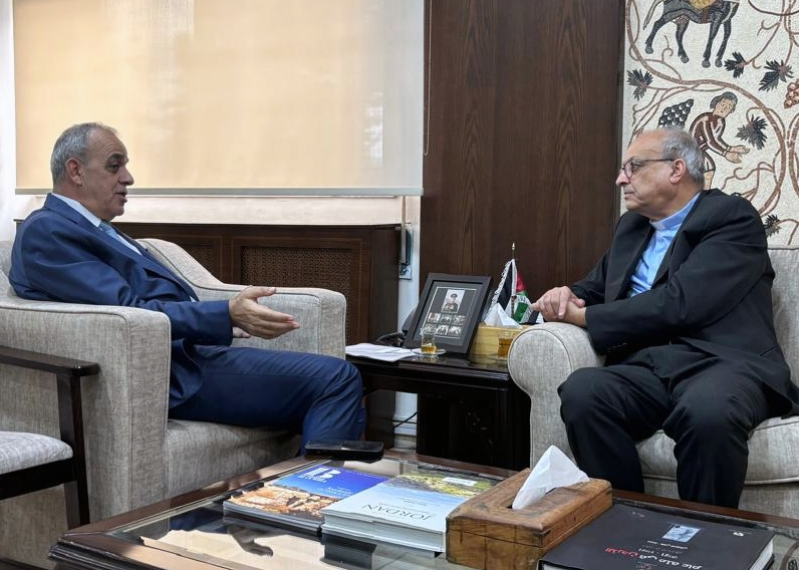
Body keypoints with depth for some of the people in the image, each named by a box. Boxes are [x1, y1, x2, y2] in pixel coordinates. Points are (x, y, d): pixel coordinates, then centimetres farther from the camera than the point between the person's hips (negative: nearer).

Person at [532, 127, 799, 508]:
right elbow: (596, 287, 32)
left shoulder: (733, 218, -1)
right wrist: (569, 295, 6)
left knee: (708, 411, -40)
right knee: (581, 391, -29)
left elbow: (679, 303, -14)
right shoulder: (631, 225, 22)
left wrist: (585, 317, -8)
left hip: (722, 362, -4)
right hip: (648, 367, 5)